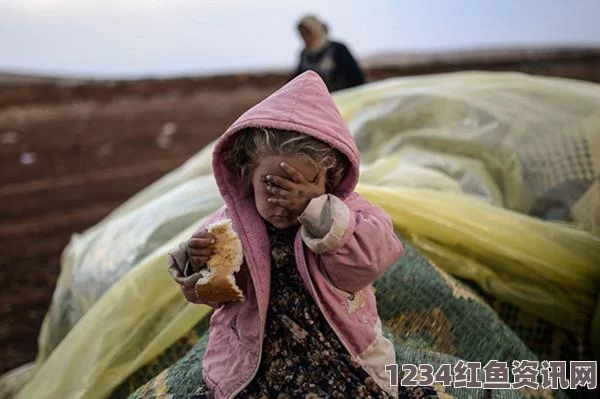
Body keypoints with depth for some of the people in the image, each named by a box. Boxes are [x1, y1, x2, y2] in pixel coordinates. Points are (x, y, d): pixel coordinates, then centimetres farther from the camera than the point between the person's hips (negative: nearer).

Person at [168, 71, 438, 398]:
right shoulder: (232, 220, -3)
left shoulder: (345, 210, -5)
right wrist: (197, 264, -21)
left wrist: (316, 207, -31)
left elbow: (372, 257, -24)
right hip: (253, 362, 2)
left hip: (338, 355, -1)